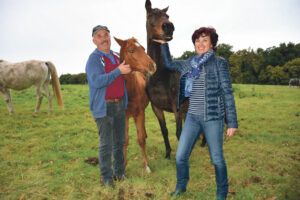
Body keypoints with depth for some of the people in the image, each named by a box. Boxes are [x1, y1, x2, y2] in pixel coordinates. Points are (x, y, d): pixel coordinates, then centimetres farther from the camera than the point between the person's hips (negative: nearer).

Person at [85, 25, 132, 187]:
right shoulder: (94, 59, -9)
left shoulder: (116, 57, 12)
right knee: (106, 144, 0)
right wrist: (118, 71, -23)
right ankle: (106, 177, 16)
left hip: (120, 105, 7)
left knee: (119, 141, 15)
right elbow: (97, 81, -24)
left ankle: (119, 172, 30)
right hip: (103, 107, -6)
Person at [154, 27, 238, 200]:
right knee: (181, 156, 6)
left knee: (217, 159, 8)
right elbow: (169, 64, 27)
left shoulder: (219, 63, -5)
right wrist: (164, 44, 20)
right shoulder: (189, 64, 9)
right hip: (193, 117, 4)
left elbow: (227, 93, -6)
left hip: (213, 118, -4)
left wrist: (232, 122, -8)